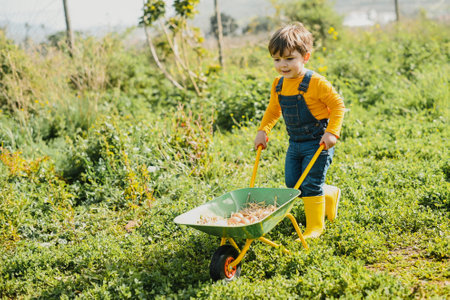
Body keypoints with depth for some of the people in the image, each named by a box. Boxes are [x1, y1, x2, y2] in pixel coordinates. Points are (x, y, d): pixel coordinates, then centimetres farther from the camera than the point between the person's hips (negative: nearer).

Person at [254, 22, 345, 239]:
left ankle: (315, 227, 12)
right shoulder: (278, 85, 2)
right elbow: (273, 110, 16)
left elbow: (337, 105, -14)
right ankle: (330, 195, 35)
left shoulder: (316, 83, -19)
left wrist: (332, 132, -22)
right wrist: (263, 131, 5)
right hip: (295, 143, 7)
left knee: (311, 185, -6)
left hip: (317, 143, -7)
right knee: (292, 183, 11)